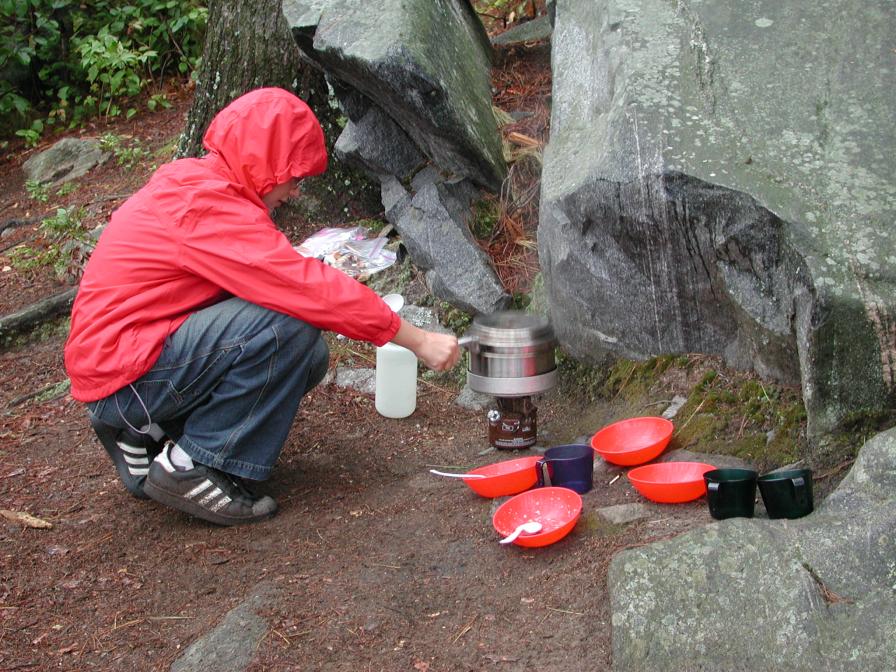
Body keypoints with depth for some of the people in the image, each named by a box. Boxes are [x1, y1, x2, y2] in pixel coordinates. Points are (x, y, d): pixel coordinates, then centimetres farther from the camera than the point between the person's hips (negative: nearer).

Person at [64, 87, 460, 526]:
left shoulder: (192, 183, 10)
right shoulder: (208, 206, -21)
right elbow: (309, 286, -25)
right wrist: (417, 340, -20)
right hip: (120, 376, -10)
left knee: (307, 357, 3)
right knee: (287, 327, -24)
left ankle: (146, 434, 10)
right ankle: (190, 468, -12)